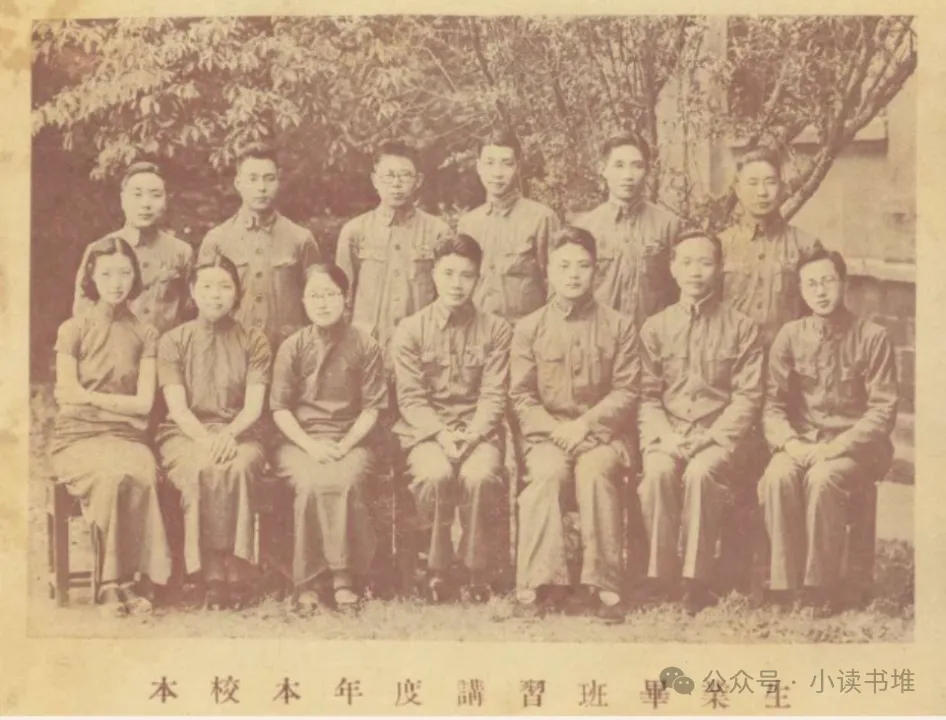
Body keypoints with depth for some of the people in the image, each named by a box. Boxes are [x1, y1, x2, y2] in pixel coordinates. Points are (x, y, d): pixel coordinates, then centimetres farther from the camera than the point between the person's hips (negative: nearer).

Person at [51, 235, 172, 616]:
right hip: (78, 438, -2)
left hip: (126, 436, 2)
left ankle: (118, 583, -26)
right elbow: (67, 395, -2)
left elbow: (143, 403, 3)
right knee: (115, 475, -35)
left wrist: (92, 396, -2)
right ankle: (114, 582, -24)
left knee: (141, 474, -34)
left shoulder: (145, 335, 13)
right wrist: (119, 401, -4)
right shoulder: (73, 330, 8)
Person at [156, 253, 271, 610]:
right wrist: (205, 439, -20)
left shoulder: (253, 341, 12)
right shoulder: (173, 341, 12)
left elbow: (254, 406, 1)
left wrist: (228, 434, -20)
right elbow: (176, 406, -1)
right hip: (184, 434, 0)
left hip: (238, 434, 0)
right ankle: (211, 575, -32)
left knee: (237, 468, -36)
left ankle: (235, 574, -30)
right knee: (201, 470, -36)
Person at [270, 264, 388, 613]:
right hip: (300, 440, 0)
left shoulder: (365, 346, 5)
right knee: (311, 484, -31)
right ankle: (308, 582, -22)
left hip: (351, 441, 0)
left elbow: (372, 408, 2)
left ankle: (345, 577, -23)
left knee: (346, 481, -33)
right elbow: (280, 408, 2)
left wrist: (344, 446, -12)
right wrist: (311, 446, -12)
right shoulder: (292, 347, 6)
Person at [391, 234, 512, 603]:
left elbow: (494, 396, 0)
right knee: (435, 474, -33)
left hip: (478, 430, 0)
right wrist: (441, 434, -17)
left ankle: (478, 572, -14)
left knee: (479, 476, -32)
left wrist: (471, 436, -17)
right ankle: (437, 571, -14)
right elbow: (410, 398, -1)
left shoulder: (496, 330, 7)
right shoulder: (410, 330, 6)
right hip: (426, 430, 0)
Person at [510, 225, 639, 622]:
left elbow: (626, 392, 2)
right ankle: (540, 584, -32)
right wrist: (555, 429, -11)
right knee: (548, 473, -32)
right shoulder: (529, 328, 11)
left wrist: (585, 424, -13)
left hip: (604, 434, 0)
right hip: (547, 435, 1)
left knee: (594, 470, -33)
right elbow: (521, 396, 5)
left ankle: (601, 585, -31)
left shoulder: (619, 326, 10)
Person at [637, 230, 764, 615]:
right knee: (658, 472, -31)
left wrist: (711, 438, -13)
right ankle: (660, 577, -22)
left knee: (700, 473, -33)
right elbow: (647, 395, 7)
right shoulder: (655, 327, 12)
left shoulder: (741, 328, 7)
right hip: (668, 431, 2)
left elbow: (748, 396, 0)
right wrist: (664, 436, -11)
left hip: (720, 434, -2)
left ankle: (696, 580, -24)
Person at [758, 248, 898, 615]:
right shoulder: (790, 336, 8)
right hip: (801, 443, 3)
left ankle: (820, 587, -23)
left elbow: (883, 410, -6)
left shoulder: (872, 338, -2)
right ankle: (784, 582, -24)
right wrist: (790, 442, -14)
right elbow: (773, 404, 6)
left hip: (854, 446, -3)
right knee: (777, 477, -30)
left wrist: (837, 446, -18)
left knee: (823, 478, -34)